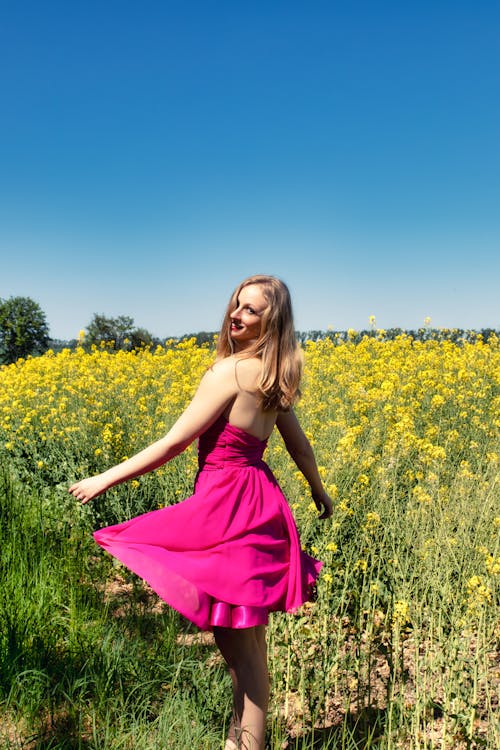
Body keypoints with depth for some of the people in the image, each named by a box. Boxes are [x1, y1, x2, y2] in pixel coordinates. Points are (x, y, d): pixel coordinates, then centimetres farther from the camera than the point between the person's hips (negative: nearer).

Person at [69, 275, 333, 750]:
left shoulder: (229, 371, -17)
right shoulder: (273, 377, 8)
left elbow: (173, 443, -15)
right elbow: (299, 446, 18)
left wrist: (106, 478, -5)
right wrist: (320, 493, 34)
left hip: (228, 505, -9)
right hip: (254, 497, 9)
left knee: (239, 643, 4)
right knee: (244, 636, 20)